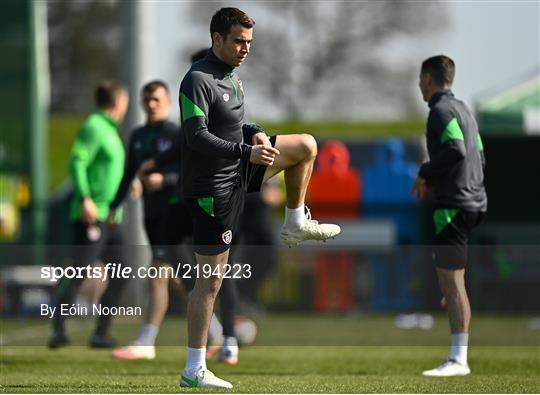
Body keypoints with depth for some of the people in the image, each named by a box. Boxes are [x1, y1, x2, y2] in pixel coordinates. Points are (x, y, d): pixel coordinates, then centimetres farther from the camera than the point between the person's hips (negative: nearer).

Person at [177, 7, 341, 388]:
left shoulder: (232, 76, 11)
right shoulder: (198, 80, -18)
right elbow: (197, 137, -26)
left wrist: (256, 133, 1)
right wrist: (247, 152, -30)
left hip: (239, 171, 9)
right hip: (212, 185, -9)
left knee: (306, 145, 9)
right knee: (212, 278, -6)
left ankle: (296, 224, 21)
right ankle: (194, 370, -2)